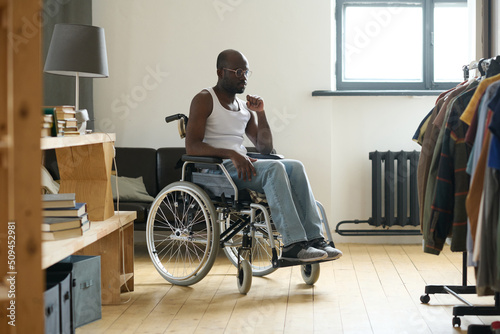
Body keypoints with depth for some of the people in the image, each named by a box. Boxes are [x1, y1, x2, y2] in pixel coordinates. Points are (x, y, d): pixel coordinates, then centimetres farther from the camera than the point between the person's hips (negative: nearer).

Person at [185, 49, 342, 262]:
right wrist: (231, 154, -27)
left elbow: (265, 148, 19)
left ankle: (314, 238, -23)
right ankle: (293, 244, -35)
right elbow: (191, 147, -15)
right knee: (274, 169, -30)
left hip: (241, 164, 7)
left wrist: (260, 113, 6)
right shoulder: (204, 100, -1)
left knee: (295, 168, -17)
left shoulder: (245, 107, 21)